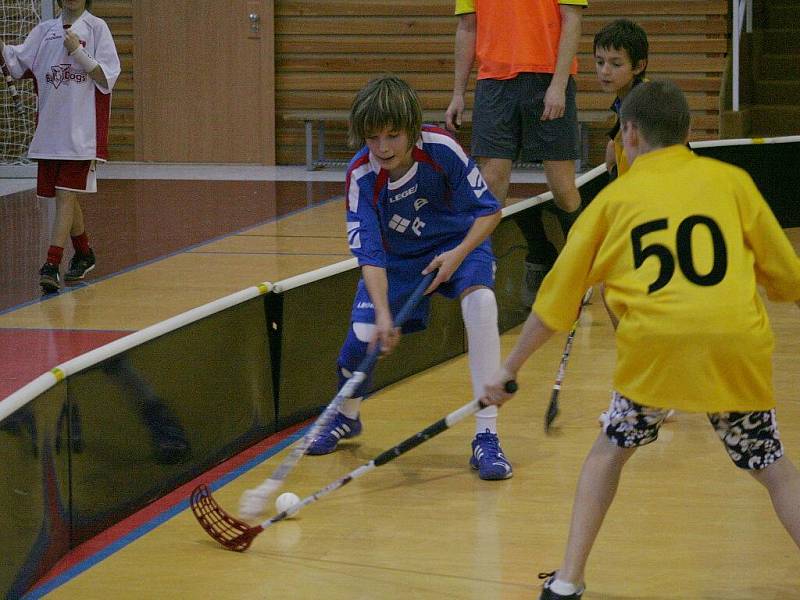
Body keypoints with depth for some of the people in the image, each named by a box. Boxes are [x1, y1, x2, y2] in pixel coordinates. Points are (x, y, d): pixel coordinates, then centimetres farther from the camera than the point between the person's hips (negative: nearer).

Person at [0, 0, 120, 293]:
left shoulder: (96, 28, -1)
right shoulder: (45, 30, 12)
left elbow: (107, 77, -7)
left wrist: (77, 51, -15)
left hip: (81, 132, -5)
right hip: (49, 130, 5)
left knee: (65, 196, -11)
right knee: (65, 197, 13)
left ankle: (52, 265, -17)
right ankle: (84, 254, 32)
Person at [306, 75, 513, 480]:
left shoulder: (440, 147, -28)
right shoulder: (361, 175, -25)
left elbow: (488, 210, -17)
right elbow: (370, 255, -26)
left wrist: (459, 254, -31)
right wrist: (382, 314, -40)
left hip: (458, 244, -1)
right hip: (397, 257, 1)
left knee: (480, 303, -30)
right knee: (363, 335, -14)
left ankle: (486, 438, -25)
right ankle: (346, 417, 23)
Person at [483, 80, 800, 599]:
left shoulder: (615, 198, 18)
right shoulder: (731, 180, 17)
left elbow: (557, 297, 23)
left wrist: (511, 368, 33)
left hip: (655, 341, 0)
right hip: (738, 341, 0)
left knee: (611, 448, 23)